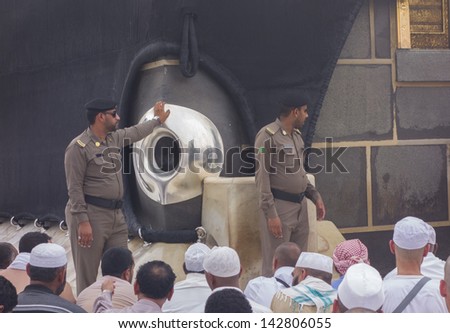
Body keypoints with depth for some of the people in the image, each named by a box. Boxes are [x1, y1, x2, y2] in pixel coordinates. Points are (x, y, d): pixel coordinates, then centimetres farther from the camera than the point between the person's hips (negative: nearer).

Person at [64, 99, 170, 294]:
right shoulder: (79, 147, -12)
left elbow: (135, 132, 35)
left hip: (116, 214, 8)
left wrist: (157, 120, 47)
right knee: (87, 275, -4)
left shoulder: (115, 138, 12)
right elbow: (74, 188, -15)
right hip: (91, 214, -8)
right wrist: (82, 221, -20)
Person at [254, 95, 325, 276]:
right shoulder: (268, 135, -12)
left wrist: (315, 196, 14)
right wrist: (271, 213, -19)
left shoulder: (296, 135, 13)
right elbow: (262, 176, -15)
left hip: (300, 205, 8)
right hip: (280, 206, -8)